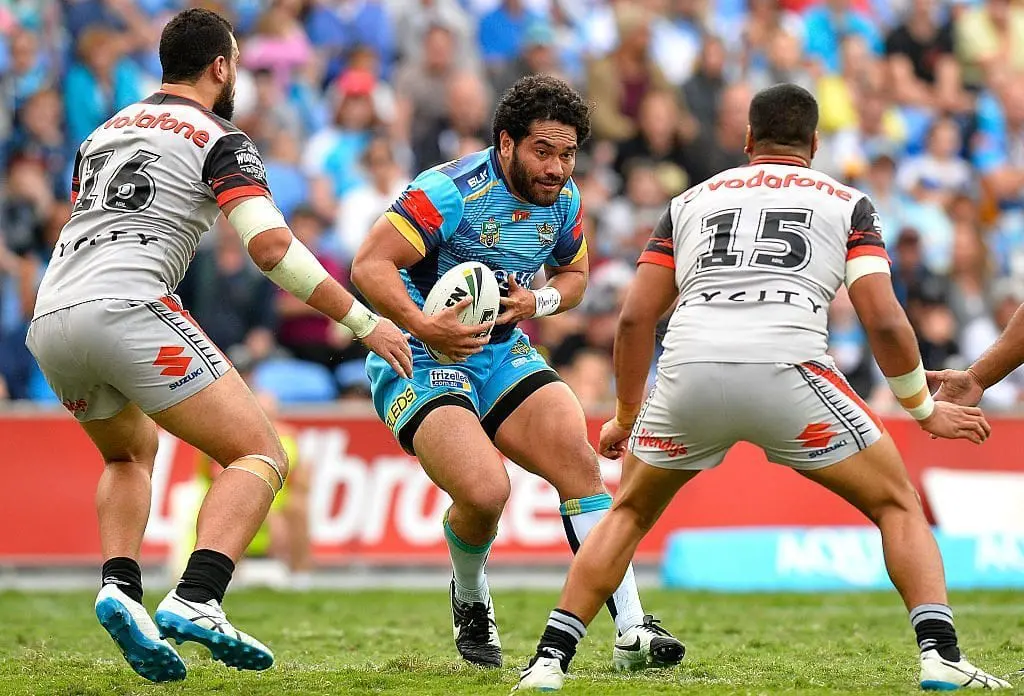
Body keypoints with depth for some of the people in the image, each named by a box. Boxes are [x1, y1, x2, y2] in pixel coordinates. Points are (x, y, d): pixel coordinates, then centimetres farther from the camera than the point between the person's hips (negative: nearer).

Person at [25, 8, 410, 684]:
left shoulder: (105, 132, 26)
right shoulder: (219, 139, 4)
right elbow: (272, 247, -8)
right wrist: (365, 322, -4)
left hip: (49, 317, 7)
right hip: (126, 306, -7)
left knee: (131, 452, 33)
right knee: (262, 456, -2)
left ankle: (120, 587, 7)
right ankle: (195, 600, -23)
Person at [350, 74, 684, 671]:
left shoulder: (563, 200, 0)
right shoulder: (452, 192, -22)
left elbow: (574, 274, 18)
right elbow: (370, 266, -24)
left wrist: (539, 302, -6)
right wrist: (424, 327, -40)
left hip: (503, 353, 6)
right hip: (419, 366, -6)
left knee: (580, 461, -13)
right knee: (486, 491, -25)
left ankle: (633, 631, -11)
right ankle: (471, 601, 10)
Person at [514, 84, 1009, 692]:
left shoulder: (692, 201, 26)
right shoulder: (848, 203, 20)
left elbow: (636, 318, 20)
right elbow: (884, 321, 8)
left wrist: (627, 416, 33)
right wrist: (925, 409, 22)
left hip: (690, 373, 2)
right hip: (788, 371, -2)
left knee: (628, 515, 26)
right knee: (899, 506, 15)